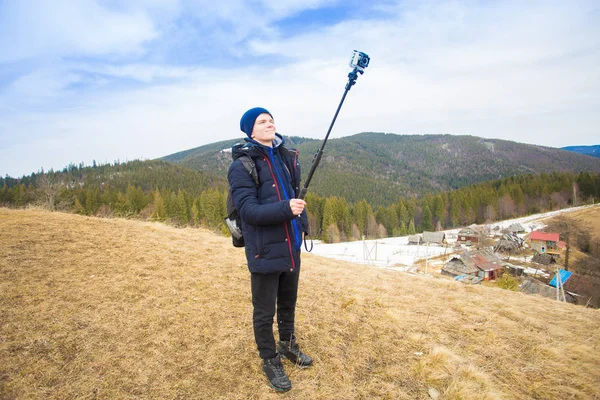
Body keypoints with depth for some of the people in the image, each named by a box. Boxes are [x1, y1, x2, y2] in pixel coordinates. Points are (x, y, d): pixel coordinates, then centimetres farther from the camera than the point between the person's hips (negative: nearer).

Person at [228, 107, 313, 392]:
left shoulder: (285, 157, 8)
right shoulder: (242, 166, -13)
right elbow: (248, 210, -21)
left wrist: (302, 224, 9)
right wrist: (286, 209, -32)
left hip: (291, 246, 7)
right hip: (265, 250, -6)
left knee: (288, 303, 23)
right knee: (264, 312, 9)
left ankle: (288, 346, 46)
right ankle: (270, 361, 31)